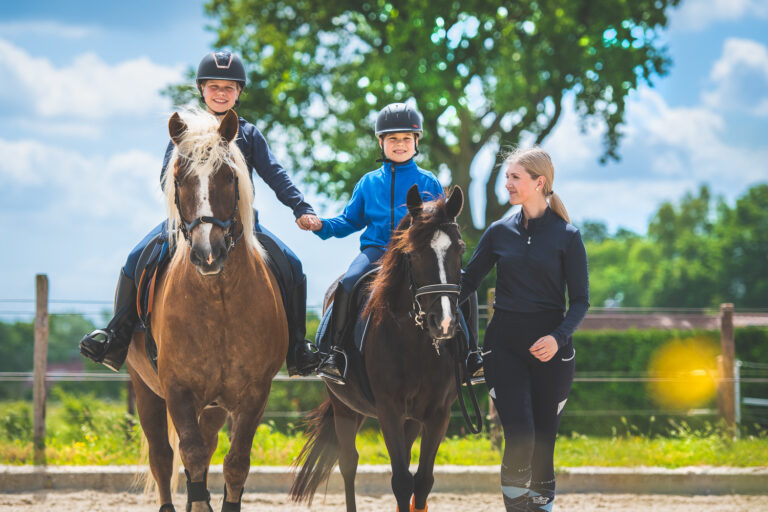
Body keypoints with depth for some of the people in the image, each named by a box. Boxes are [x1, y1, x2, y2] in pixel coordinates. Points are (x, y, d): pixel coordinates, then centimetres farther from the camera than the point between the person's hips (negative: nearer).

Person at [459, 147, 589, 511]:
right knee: (519, 434, -15)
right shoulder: (499, 232, 6)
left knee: (544, 438, 5)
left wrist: (558, 337, -19)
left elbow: (580, 300, -3)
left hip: (550, 345, -1)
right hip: (504, 344, 1)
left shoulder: (566, 237, -1)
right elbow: (468, 280, 12)